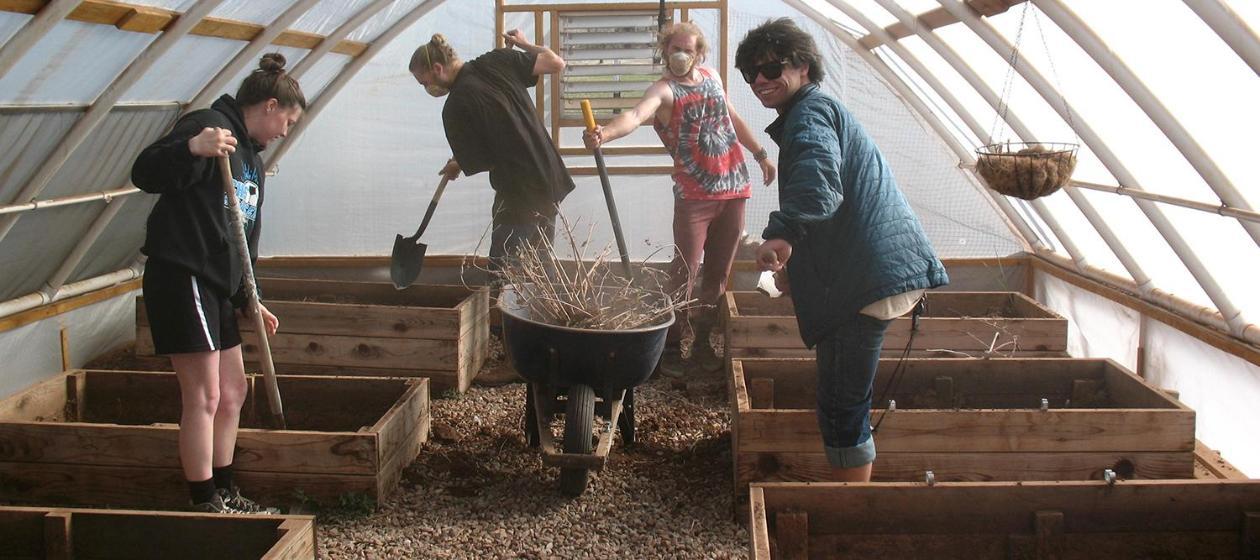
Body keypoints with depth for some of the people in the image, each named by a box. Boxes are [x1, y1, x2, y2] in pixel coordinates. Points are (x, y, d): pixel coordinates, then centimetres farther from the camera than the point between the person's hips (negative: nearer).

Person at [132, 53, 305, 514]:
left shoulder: (250, 156, 20)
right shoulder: (210, 126, -9)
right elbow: (145, 173, -22)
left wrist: (248, 301, 23)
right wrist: (191, 148, -40)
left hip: (217, 286, 10)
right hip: (181, 278, -10)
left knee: (233, 393, 14)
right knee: (204, 397, -6)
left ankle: (226, 495, 26)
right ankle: (206, 505, 4)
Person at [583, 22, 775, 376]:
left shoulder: (711, 77, 11)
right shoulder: (663, 90, -10)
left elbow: (733, 119, 27)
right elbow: (636, 114, -32)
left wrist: (760, 154, 31)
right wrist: (604, 134, -52)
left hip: (733, 187, 6)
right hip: (694, 192, -6)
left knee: (719, 271, 10)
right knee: (685, 271, -8)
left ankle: (702, 341, 22)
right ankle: (671, 345, 4)